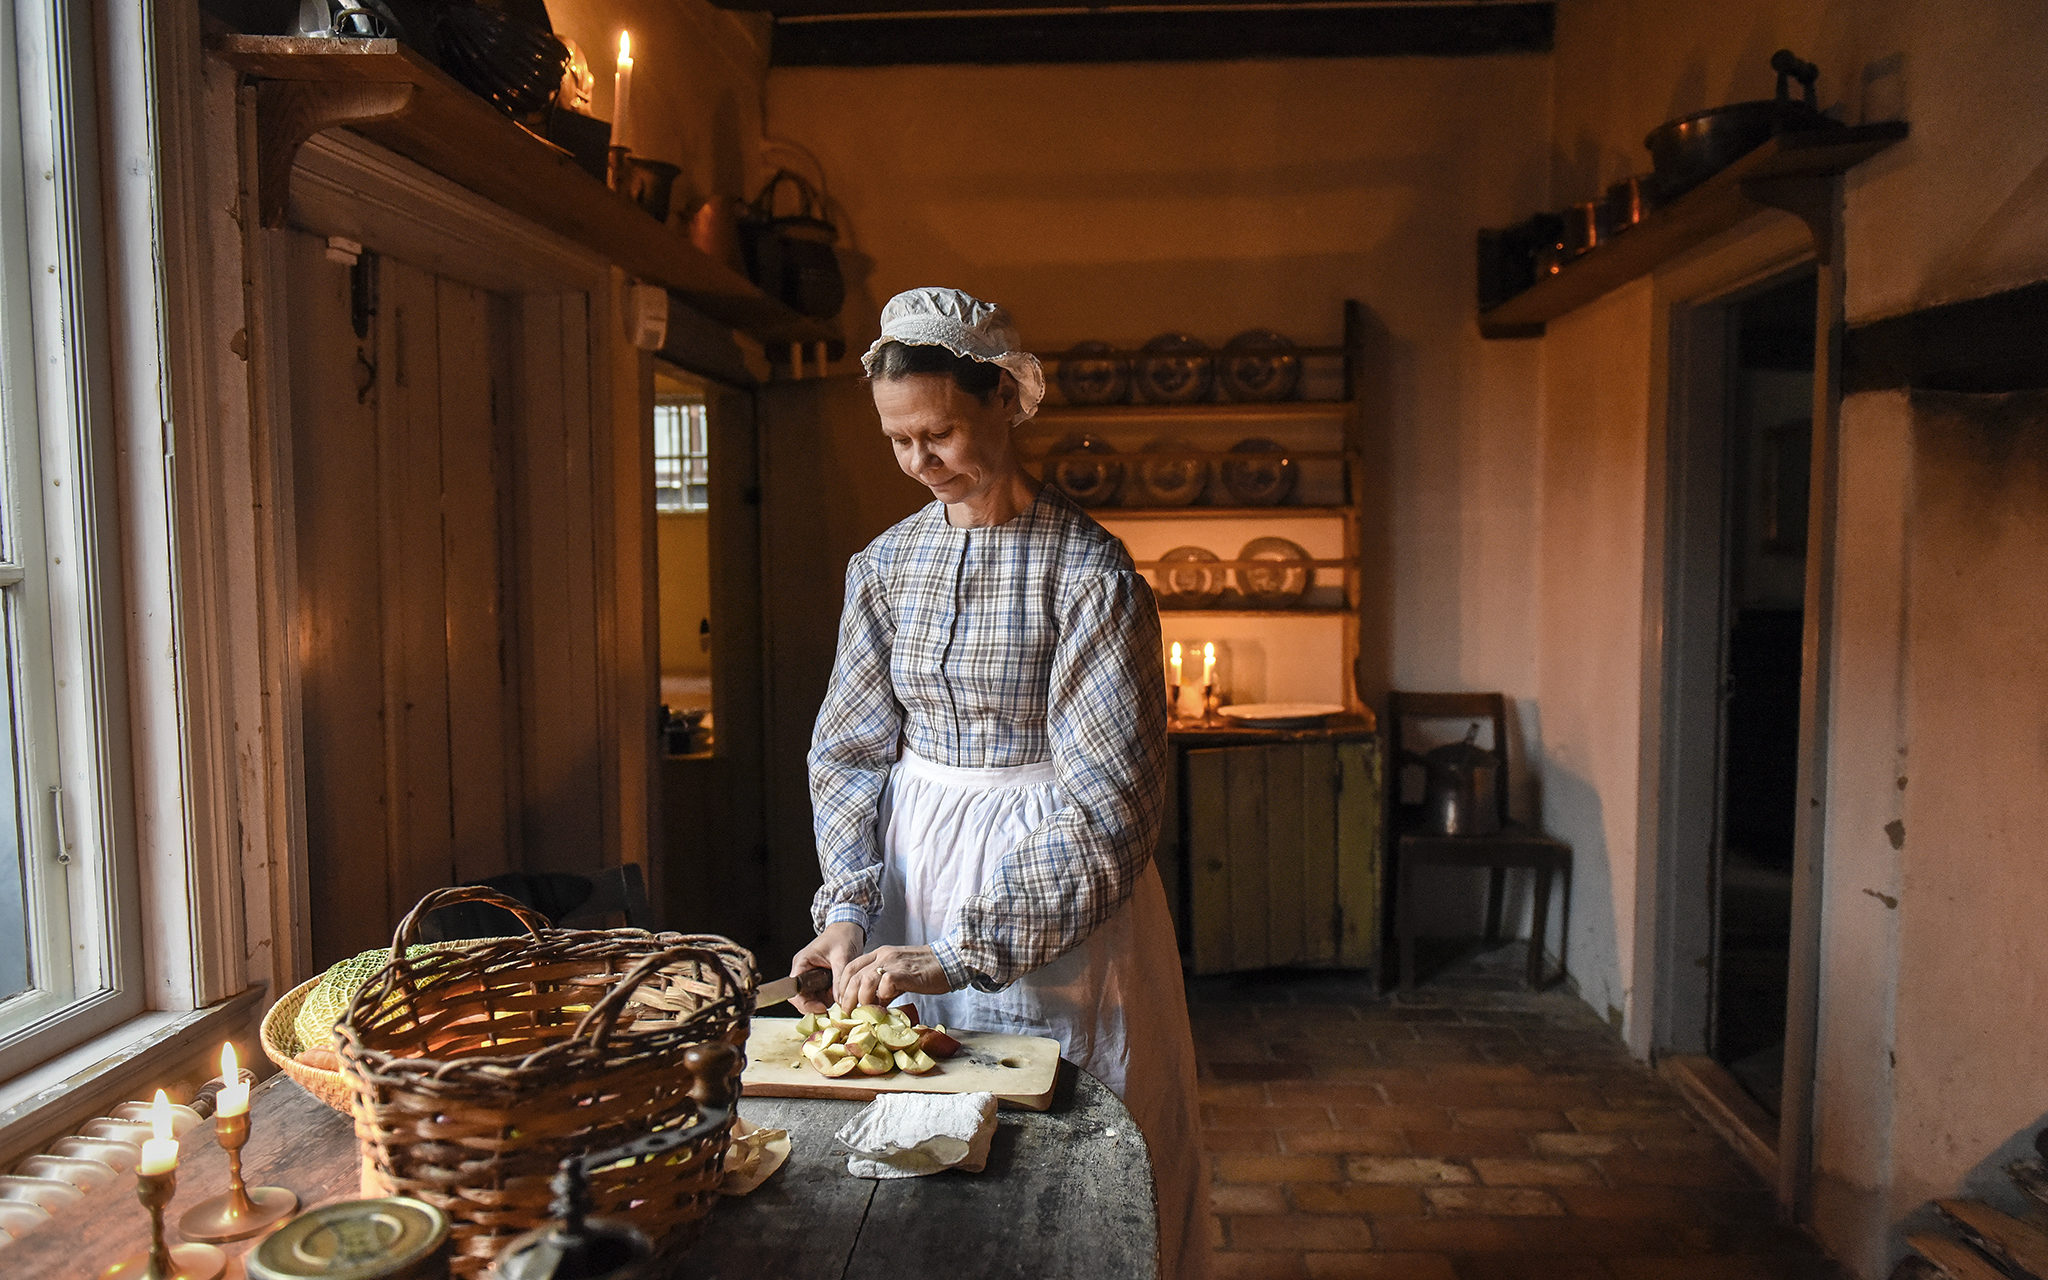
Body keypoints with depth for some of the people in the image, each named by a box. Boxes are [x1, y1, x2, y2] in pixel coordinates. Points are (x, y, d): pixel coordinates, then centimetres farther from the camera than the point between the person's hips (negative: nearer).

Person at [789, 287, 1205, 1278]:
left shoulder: (1089, 572, -16)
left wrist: (965, 953, -22)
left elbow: (1106, 799, -19)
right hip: (911, 855, 5)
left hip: (1058, 879, -4)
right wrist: (848, 907, -10)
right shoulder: (884, 566, 1)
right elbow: (850, 750, 5)